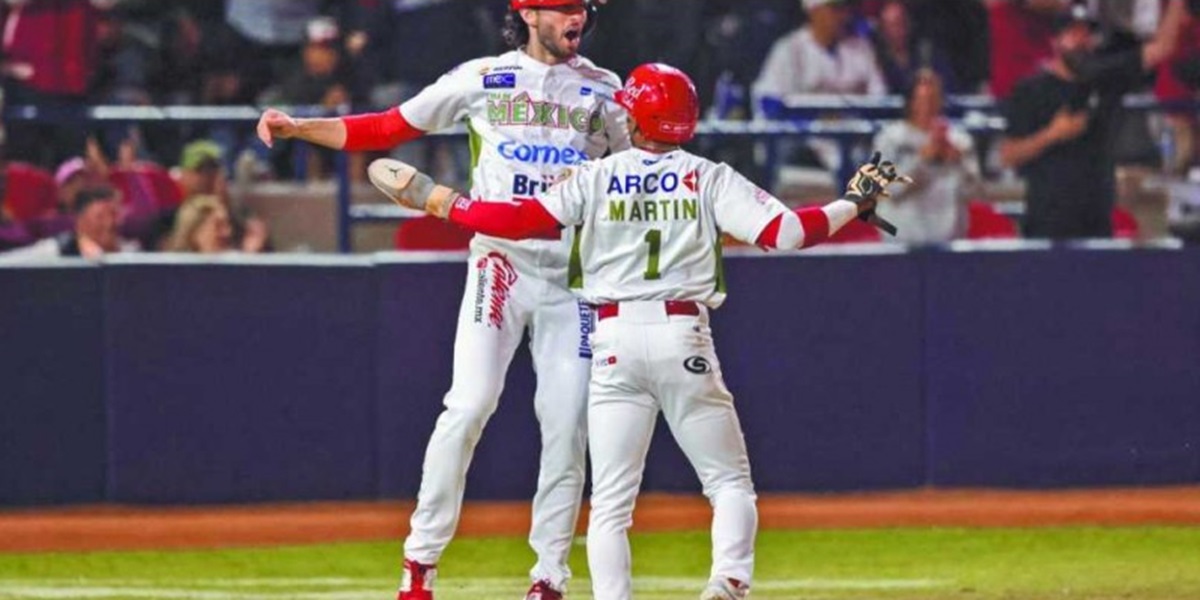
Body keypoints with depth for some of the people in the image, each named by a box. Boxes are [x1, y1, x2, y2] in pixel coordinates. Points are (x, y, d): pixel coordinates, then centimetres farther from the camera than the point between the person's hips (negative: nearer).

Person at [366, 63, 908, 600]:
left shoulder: (596, 178, 4)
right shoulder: (710, 178, 3)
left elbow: (521, 219, -3)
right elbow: (784, 231, -6)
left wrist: (437, 200, 8)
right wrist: (854, 205, 8)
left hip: (614, 341, 0)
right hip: (685, 339, 0)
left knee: (610, 502, 3)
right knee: (729, 482, 8)